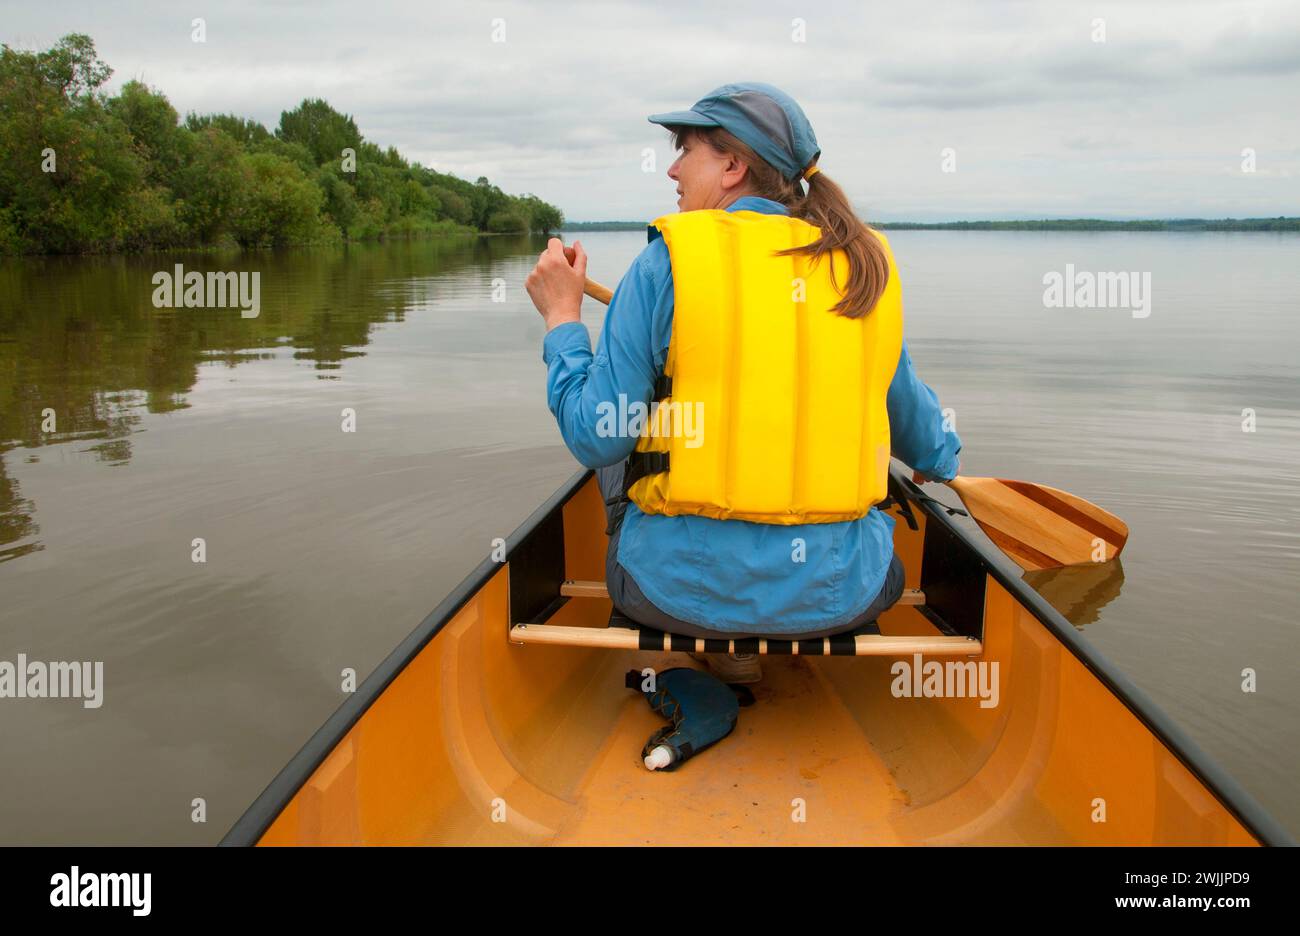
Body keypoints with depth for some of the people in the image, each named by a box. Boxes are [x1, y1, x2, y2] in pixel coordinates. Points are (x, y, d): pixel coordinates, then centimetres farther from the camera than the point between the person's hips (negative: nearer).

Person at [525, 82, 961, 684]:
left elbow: (596, 438, -9)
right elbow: (913, 416, 18)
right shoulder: (867, 266, 3)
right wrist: (942, 462, 41)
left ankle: (724, 646, 25)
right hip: (840, 594, 4)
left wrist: (561, 317, 6)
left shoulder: (665, 264, -10)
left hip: (687, 590, -3)